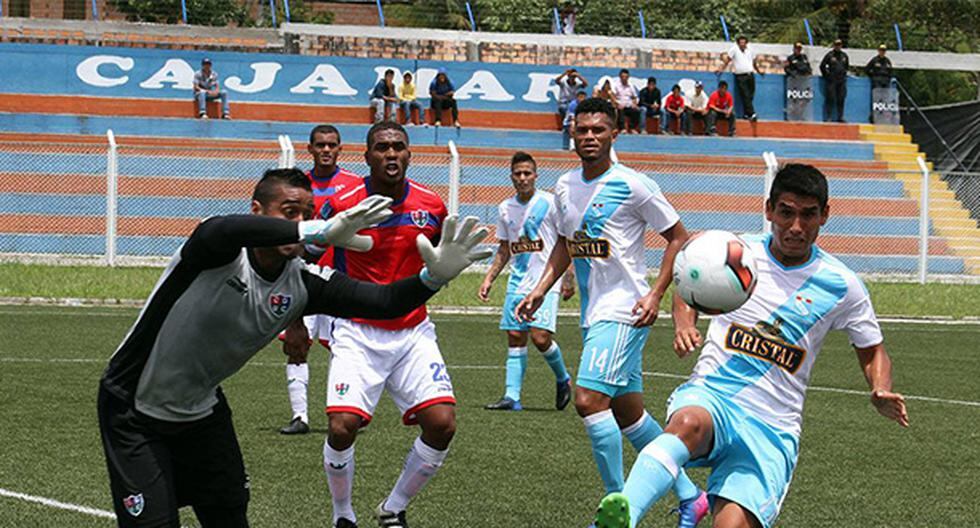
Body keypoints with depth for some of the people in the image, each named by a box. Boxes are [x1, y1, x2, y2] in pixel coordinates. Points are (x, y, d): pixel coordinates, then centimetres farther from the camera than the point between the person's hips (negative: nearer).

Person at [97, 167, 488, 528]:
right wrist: (321, 232, -60)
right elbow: (222, 231, -51)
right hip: (133, 410, -6)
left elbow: (382, 301, -17)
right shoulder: (221, 253, -25)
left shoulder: (301, 286, -10)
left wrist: (434, 276, -38)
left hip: (201, 409, 6)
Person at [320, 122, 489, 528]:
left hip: (413, 333, 3)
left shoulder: (431, 206, -1)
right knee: (342, 426, -18)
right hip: (358, 334, -3)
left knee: (442, 424, -12)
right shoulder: (342, 205, -10)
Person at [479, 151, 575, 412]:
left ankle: (563, 379, 11)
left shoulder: (550, 203, -5)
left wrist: (568, 279, -8)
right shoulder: (506, 209, 10)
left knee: (540, 337, -15)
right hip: (517, 281, 5)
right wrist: (488, 279, 14)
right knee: (515, 338, 1)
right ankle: (512, 397, 1)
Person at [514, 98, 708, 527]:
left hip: (623, 312, -8)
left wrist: (655, 294, -14)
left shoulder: (632, 186, -11)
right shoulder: (565, 186, 10)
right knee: (628, 412, 12)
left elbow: (678, 238, -6)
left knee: (589, 399, -20)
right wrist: (539, 291, 13)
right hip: (593, 314, 8)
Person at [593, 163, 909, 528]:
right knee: (689, 424, -39)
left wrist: (882, 394, -4)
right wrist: (684, 325, 1)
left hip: (772, 429, 0)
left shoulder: (841, 285, 4)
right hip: (709, 395, 0)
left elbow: (872, 352, 17)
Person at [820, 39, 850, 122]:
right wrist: (826, 75, 3)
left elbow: (847, 65, 28)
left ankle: (840, 117, 9)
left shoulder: (844, 55, 12)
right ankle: (828, 117, -4)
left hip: (841, 81, 5)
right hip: (831, 81, -5)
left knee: (841, 100, 4)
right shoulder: (829, 55, -2)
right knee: (831, 99, -6)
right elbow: (822, 66, 2)